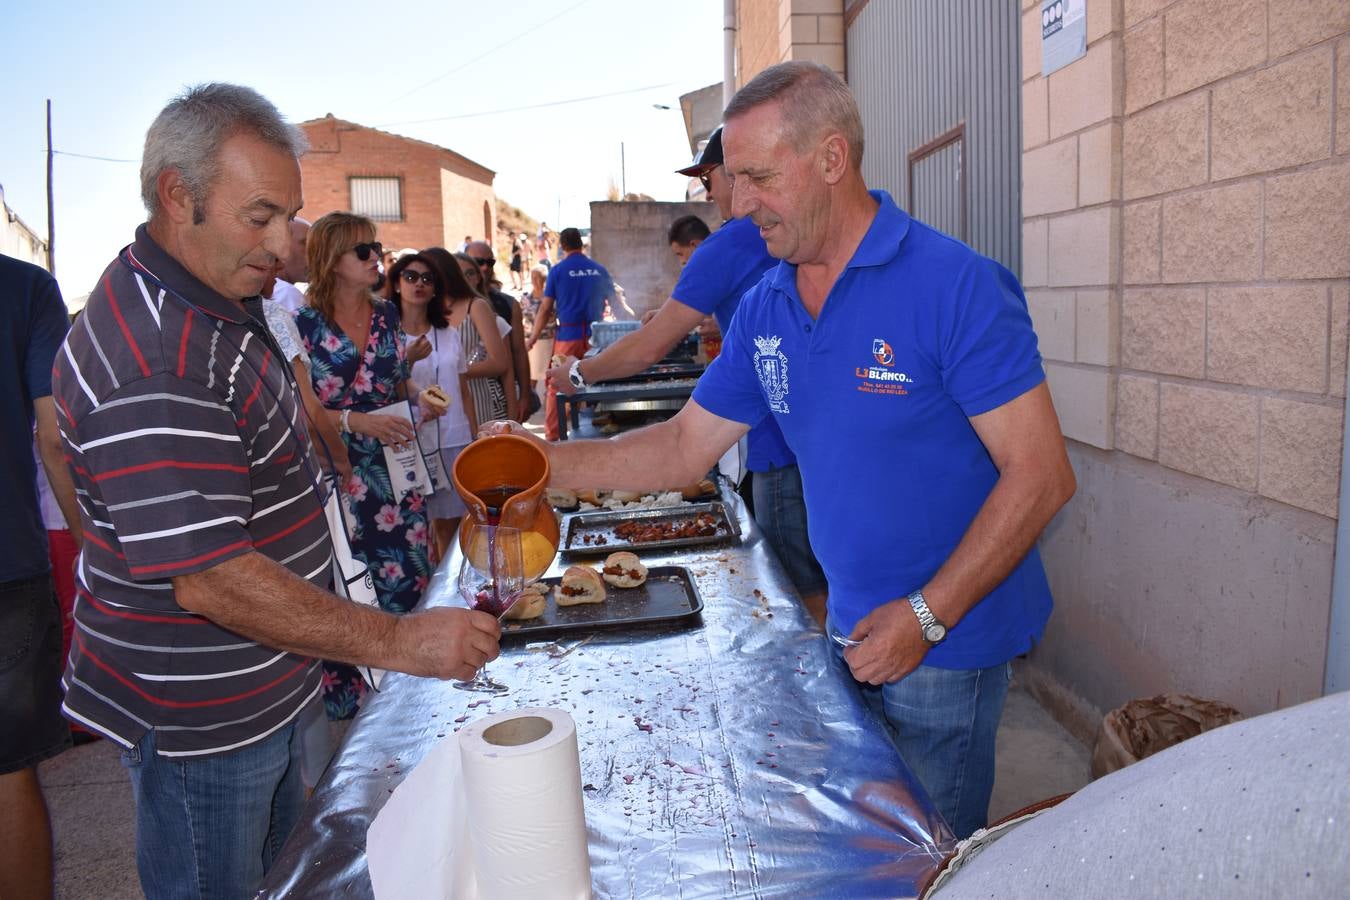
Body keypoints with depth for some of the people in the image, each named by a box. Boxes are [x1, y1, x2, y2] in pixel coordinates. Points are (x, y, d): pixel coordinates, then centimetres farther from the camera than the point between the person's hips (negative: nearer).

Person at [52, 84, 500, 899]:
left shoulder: (222, 304, 4)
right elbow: (209, 579, -33)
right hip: (197, 718, -9)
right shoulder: (150, 361, -31)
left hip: (263, 684, 9)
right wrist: (397, 641, -30)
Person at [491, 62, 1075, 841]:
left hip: (948, 639, -6)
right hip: (853, 630, 6)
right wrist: (551, 462, -6)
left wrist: (927, 616, -22)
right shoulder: (763, 309, 1)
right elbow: (687, 447, 6)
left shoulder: (954, 285, -20)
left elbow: (1041, 474, -20)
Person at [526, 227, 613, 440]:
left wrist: (534, 338, 6)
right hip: (594, 334, 3)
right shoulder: (598, 269, 7)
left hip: (568, 335, -3)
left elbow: (546, 308, -2)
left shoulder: (558, 270, -1)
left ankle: (552, 435, 3)